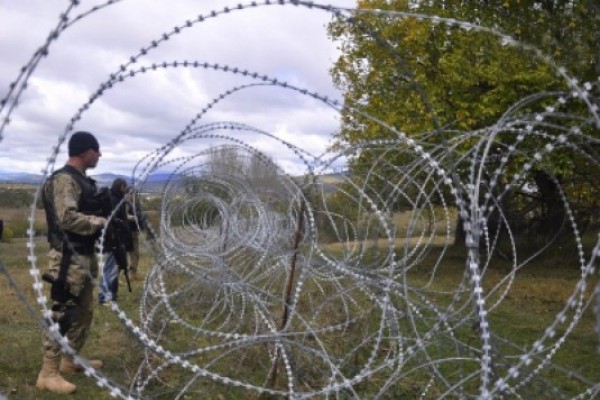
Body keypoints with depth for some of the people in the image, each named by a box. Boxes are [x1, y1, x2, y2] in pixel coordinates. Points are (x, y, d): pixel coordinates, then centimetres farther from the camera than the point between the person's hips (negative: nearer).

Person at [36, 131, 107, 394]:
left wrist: (102, 222, 3)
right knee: (62, 313, -6)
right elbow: (68, 218, -26)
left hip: (83, 256, 10)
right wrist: (102, 222, -16)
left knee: (84, 312, 18)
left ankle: (70, 360, 31)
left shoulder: (81, 179, 15)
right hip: (69, 258, -10)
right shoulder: (65, 179, -16)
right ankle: (48, 374, 1)